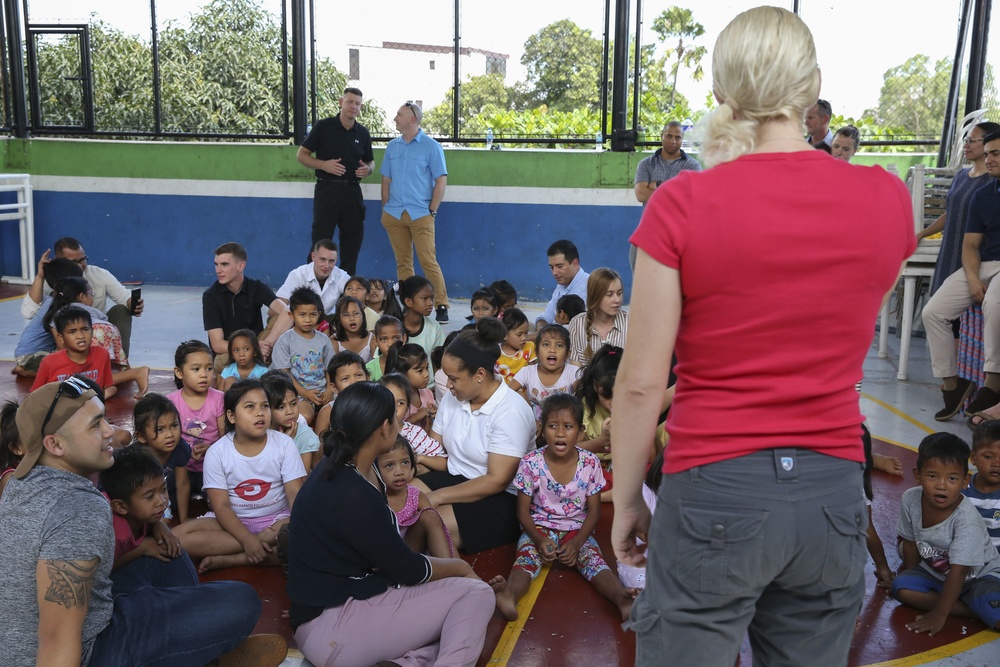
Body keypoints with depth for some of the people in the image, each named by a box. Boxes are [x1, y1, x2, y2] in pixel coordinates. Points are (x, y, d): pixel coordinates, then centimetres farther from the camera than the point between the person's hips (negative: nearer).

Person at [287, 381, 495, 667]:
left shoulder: (344, 470, 6)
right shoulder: (351, 494, -24)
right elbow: (408, 569, -12)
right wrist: (461, 567, 4)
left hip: (348, 599, 10)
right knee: (476, 593, -9)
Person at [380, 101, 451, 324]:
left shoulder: (431, 146, -1)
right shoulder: (392, 146, 13)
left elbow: (441, 180, -3)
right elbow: (386, 180, 17)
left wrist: (432, 211, -8)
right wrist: (385, 209, 9)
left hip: (420, 214, -5)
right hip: (394, 214, 5)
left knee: (428, 261, -9)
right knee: (402, 262, 8)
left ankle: (442, 305, -5)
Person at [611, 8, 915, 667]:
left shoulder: (684, 204, -13)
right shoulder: (889, 199, -2)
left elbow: (641, 384, -11)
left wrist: (626, 501, 4)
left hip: (715, 494, -4)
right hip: (832, 494, 4)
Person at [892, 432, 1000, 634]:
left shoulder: (966, 519, -30)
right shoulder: (910, 499, -18)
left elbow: (958, 572, -28)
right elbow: (910, 543, 0)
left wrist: (939, 614, -27)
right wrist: (912, 577, 9)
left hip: (978, 575, -7)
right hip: (935, 572, 7)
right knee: (901, 586, -22)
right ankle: (975, 611, -14)